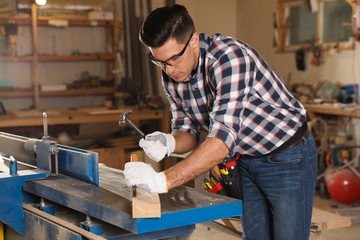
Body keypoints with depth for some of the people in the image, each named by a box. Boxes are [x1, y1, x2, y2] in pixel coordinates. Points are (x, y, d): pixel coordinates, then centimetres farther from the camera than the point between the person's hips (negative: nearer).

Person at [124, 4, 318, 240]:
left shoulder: (229, 57, -32)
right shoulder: (171, 76, -7)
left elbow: (223, 139, -39)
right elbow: (187, 131, 1)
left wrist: (163, 180, -42)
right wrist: (171, 143, -23)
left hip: (288, 157, -7)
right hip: (244, 160, 7)